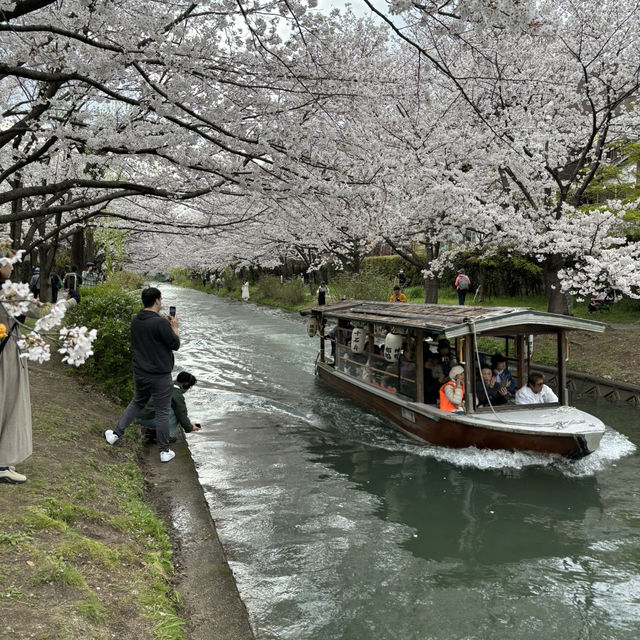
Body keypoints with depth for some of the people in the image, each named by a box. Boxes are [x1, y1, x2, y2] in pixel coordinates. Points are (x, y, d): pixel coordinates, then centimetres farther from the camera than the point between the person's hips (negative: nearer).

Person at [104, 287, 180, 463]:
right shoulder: (160, 323, -22)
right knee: (162, 412, 5)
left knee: (137, 403, 28)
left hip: (140, 374, 6)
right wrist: (174, 327, 0)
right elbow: (175, 345, -14)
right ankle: (164, 451, 14)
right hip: (160, 376, -6)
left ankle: (116, 434, 31)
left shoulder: (135, 320, 2)